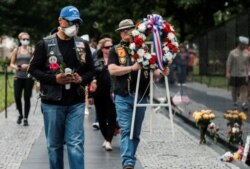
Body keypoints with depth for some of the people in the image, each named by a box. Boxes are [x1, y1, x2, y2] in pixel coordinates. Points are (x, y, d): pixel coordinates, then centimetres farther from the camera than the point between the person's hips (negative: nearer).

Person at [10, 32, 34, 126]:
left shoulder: (32, 50, 3)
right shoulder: (16, 50, 7)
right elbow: (11, 64, 8)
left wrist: (28, 66, -16)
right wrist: (15, 67, -13)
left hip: (29, 77, -1)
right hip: (18, 77, 1)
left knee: (27, 98, -1)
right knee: (17, 97, -3)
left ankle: (26, 118, 9)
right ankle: (20, 114, 22)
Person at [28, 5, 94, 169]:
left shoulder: (83, 45, 6)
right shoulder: (45, 44, -3)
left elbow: (91, 70, 12)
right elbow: (34, 69, -1)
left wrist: (81, 79, -10)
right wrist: (54, 79, -15)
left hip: (76, 102, 1)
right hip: (52, 103, -1)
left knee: (76, 143, -4)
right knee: (54, 144, 9)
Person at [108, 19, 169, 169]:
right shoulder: (116, 50, 6)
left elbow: (151, 70, 7)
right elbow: (112, 70, -8)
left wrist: (160, 73, -15)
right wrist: (132, 67, -18)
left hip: (140, 96, 2)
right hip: (123, 96, -2)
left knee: (136, 132, 8)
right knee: (126, 130, -11)